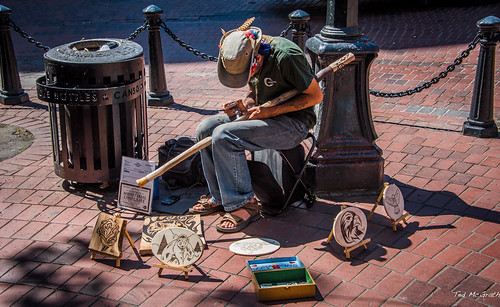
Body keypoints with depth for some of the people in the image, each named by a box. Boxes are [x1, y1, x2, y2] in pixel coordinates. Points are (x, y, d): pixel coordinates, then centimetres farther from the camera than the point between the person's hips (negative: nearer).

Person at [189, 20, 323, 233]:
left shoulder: (285, 56, -25)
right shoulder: (244, 58, 1)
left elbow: (315, 95, -18)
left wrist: (271, 111, -22)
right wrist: (243, 105, -7)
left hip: (293, 124, -9)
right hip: (266, 114, 9)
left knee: (223, 136, -24)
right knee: (205, 128, -2)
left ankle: (243, 204, -13)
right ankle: (220, 197, 9)